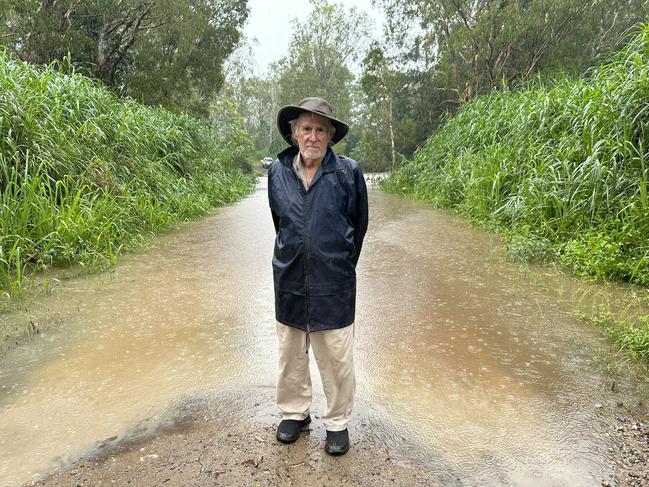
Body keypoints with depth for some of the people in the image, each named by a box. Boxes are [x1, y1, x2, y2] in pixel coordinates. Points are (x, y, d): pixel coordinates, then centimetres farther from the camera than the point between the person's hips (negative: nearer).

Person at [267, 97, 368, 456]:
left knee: (337, 358, 7)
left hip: (334, 284, -2)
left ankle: (337, 422, 29)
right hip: (289, 279, 3)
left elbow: (359, 224, 5)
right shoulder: (277, 171, 1)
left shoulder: (348, 172, -7)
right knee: (290, 353, 16)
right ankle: (294, 412, 38)